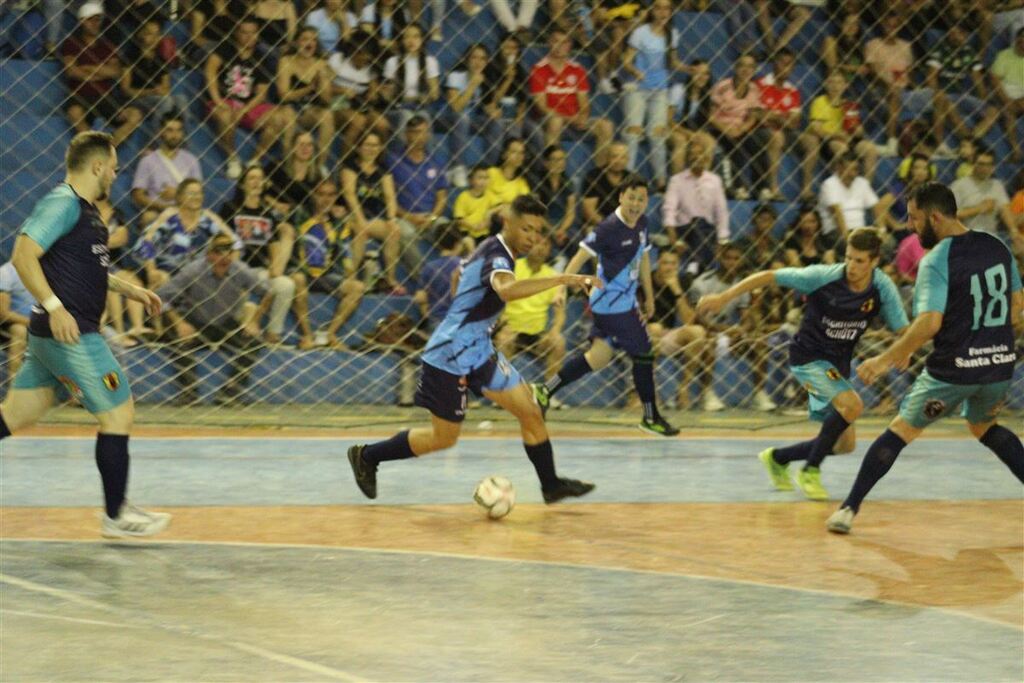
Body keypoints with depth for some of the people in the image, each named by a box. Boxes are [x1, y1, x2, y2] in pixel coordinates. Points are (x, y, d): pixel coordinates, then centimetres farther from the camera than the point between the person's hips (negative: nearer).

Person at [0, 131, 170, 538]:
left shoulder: (83, 210, 17)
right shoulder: (63, 204, -13)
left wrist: (131, 291, 29)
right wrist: (54, 306, -28)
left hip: (51, 335, 10)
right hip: (70, 333, -10)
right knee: (118, 413, -2)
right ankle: (116, 516, 6)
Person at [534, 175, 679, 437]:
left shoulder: (641, 223, 6)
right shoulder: (610, 227, -20)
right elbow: (581, 256, -23)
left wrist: (649, 296, 22)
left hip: (625, 302, 9)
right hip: (613, 304, -9)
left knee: (599, 357, 15)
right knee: (643, 354, -1)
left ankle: (546, 391, 19)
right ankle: (651, 417, 12)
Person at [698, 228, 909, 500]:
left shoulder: (883, 287, -11)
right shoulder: (824, 277, -21)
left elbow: (903, 330, -9)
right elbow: (770, 277, -15)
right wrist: (724, 297, -19)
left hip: (838, 365, 6)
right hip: (808, 356, -6)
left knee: (844, 444, 7)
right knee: (852, 405, -29)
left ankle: (778, 458, 30)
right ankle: (810, 471, -12)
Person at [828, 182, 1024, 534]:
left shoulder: (936, 261, -15)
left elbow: (929, 323, -25)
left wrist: (886, 359, -19)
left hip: (953, 368, -6)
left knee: (902, 430, 8)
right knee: (984, 427, 31)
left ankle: (849, 508, 9)